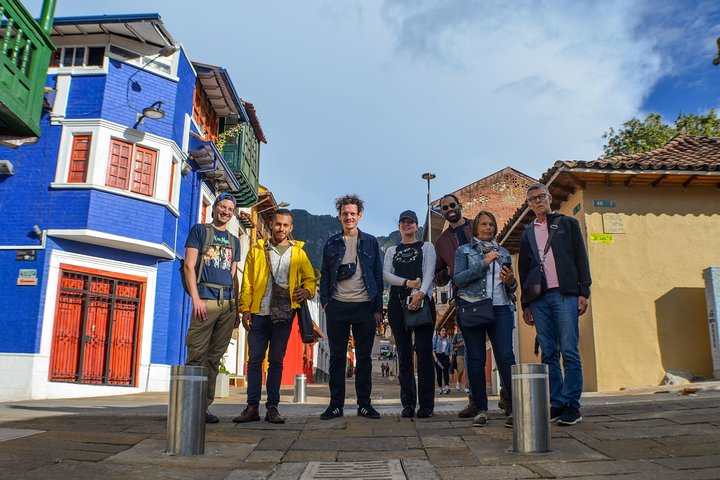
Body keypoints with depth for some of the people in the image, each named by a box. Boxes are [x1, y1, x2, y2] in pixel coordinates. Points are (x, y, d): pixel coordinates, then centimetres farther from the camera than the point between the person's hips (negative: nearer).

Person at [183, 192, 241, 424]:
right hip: (205, 300, -5)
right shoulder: (199, 230, 8)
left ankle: (204, 406, 9)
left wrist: (237, 308, 13)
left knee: (214, 357, 4)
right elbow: (189, 265, -2)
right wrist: (196, 298, -13)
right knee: (196, 355, -8)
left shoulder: (234, 241, 22)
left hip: (228, 303, 5)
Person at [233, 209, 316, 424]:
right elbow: (247, 283, 8)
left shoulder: (298, 253, 11)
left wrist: (306, 291, -9)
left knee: (276, 360, 5)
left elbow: (310, 278, 14)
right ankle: (252, 407, 7)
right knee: (255, 359, 0)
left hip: (284, 315, 0)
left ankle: (272, 407, 11)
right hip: (259, 313, 0)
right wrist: (245, 309, -1)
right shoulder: (257, 250, 11)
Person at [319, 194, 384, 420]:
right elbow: (324, 275, 11)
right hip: (338, 307, 1)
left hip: (364, 306, 0)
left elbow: (378, 276, 7)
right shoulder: (332, 243, 10)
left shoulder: (370, 242, 8)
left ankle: (364, 403, 14)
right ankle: (336, 404, 12)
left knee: (364, 357, 5)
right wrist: (325, 301, -2)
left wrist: (378, 308, 0)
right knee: (337, 357, 4)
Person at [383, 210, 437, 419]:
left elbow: (429, 273, -2)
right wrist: (407, 282, -11)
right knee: (404, 352, 2)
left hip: (422, 301, -2)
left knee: (424, 350, -8)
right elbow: (385, 274, 5)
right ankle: (408, 403, 5)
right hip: (397, 302, 3)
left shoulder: (427, 247, 14)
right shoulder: (392, 251, 20)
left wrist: (421, 293, -20)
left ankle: (426, 404, -5)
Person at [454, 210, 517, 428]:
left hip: (500, 309, 2)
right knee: (476, 358, -1)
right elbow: (458, 279, -5)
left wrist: (511, 281, -3)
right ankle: (481, 409, 7)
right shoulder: (464, 251, 11)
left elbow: (511, 288, 21)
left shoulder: (503, 253, 20)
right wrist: (484, 262, -10)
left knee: (506, 356, -11)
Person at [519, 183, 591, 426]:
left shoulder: (568, 223, 12)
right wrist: (526, 304, 12)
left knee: (569, 351, -7)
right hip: (539, 299, 3)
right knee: (549, 354, 3)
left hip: (565, 294, -3)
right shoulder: (527, 234, 20)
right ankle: (556, 404, 8)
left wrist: (584, 292, -5)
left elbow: (581, 258, 5)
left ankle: (572, 405, -3)